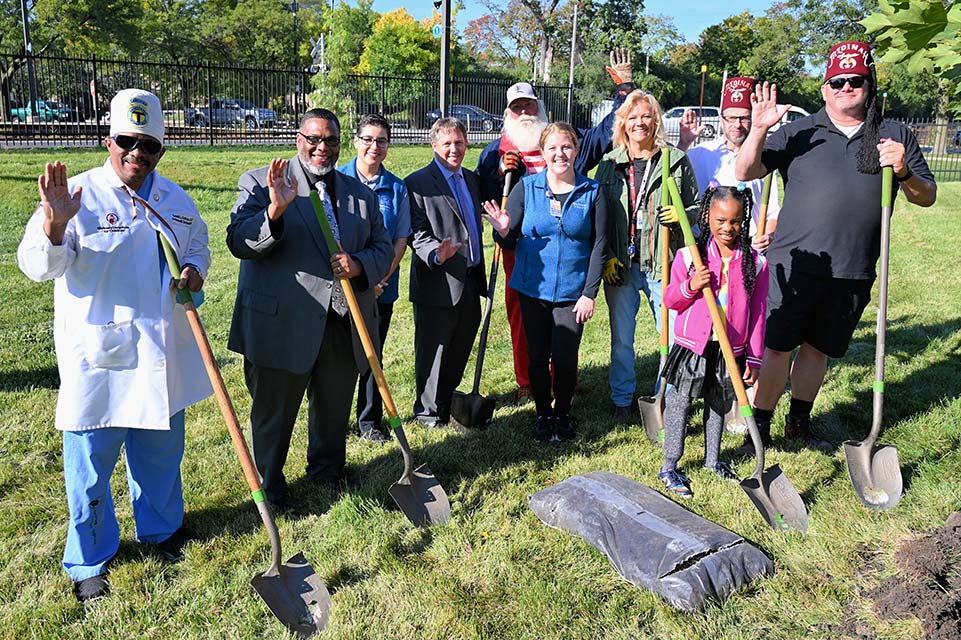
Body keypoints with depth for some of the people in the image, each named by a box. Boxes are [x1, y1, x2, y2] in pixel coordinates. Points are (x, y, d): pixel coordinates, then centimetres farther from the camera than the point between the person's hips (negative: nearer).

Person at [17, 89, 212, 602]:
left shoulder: (174, 199, 6)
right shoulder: (78, 194, -10)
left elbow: (198, 244, 20)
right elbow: (38, 266, -15)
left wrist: (195, 269, -3)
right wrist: (55, 224, -35)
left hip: (162, 354, 5)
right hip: (97, 355, -5)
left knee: (161, 448, 20)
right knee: (91, 459, 6)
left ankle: (161, 526, 43)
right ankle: (89, 561, 26)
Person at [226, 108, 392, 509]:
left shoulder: (361, 193, 12)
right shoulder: (259, 183, -3)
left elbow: (382, 246, 12)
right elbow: (239, 243, -13)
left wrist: (359, 265, -10)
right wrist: (274, 210, -30)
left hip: (345, 326, 5)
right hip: (281, 323, -4)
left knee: (334, 409, 20)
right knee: (273, 411, 10)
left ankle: (327, 472, 42)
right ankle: (269, 484, 32)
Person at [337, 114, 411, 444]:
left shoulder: (397, 188, 4)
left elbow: (401, 239, 3)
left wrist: (381, 278, -9)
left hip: (381, 288, 2)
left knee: (373, 355, 11)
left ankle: (370, 421, 24)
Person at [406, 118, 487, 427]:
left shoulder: (472, 179, 15)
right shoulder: (418, 182, -8)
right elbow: (417, 234, -14)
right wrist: (437, 255, -33)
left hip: (470, 282, 7)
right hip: (438, 283, -7)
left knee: (460, 349, 17)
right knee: (432, 352, 4)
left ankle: (447, 400, 35)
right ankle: (428, 411, 19)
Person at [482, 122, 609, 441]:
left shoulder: (592, 192, -1)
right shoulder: (526, 187, 1)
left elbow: (599, 245, 0)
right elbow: (510, 241, 3)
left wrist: (590, 293, -6)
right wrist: (503, 231, -22)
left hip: (572, 291, -1)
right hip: (532, 288, 1)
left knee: (565, 358, -1)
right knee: (537, 356, 10)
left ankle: (563, 414, 24)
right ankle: (543, 414, 30)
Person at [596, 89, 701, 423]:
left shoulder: (676, 160, 1)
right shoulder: (608, 164, 6)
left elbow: (697, 207, 7)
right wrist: (606, 257, -2)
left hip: (663, 263, -1)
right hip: (620, 266, 1)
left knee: (672, 335, 4)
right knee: (621, 339, 10)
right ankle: (622, 400, 26)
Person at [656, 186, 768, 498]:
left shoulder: (755, 263, -3)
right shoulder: (688, 256, -8)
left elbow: (757, 314, 1)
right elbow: (669, 300, -2)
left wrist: (754, 359, 2)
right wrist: (690, 286, -23)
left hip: (731, 350, 2)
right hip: (693, 346, -2)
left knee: (719, 404, 18)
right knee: (679, 403, 6)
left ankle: (713, 458, 38)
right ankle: (670, 466, 18)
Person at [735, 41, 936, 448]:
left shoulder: (896, 137, 10)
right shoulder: (800, 132, 2)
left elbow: (927, 197, 8)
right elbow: (745, 173, -4)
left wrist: (904, 173, -12)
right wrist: (759, 130, -20)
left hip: (854, 273, 3)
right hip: (795, 265, -3)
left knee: (818, 349, 14)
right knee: (778, 346, -3)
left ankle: (799, 421, 32)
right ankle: (760, 426, 11)